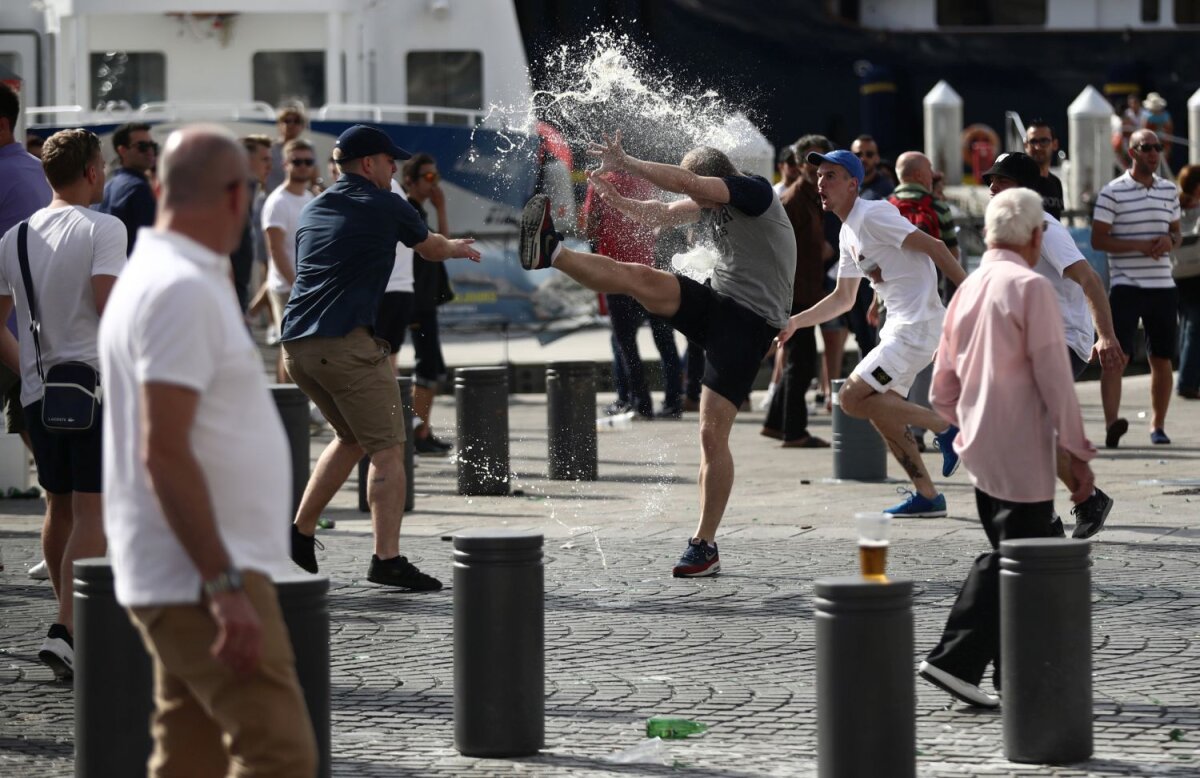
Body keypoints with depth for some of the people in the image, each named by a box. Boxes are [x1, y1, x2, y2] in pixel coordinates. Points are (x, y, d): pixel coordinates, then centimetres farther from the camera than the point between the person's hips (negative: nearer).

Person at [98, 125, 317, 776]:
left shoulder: (150, 277, 16)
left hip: (192, 577, 10)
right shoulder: (183, 290, -16)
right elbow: (164, 453, -23)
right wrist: (225, 586, -24)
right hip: (203, 577, -10)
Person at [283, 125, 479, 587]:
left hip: (296, 342, 8)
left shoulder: (313, 211, 20)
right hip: (345, 344, -8)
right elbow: (431, 249, 19)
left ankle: (300, 533, 22)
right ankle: (387, 559, -11)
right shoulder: (386, 207, 1)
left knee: (352, 437, 24)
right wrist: (457, 247, 42)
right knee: (387, 449, -3)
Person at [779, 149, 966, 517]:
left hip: (917, 327, -10)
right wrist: (795, 322, 17)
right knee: (881, 411, 14)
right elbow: (843, 298, 26)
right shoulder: (847, 232, 17)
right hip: (898, 325, 10)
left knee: (852, 398, -13)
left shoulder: (873, 214, -13)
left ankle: (944, 428, -7)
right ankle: (927, 497, 19)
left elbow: (933, 247, -18)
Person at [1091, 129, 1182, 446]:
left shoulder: (1169, 190, 11)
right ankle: (1111, 423, -22)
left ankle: (1158, 426, 20)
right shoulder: (1112, 192, -4)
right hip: (1126, 285, -5)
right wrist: (1139, 245, -17)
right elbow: (1098, 240, -7)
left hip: (1163, 285, 5)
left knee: (1162, 358, 9)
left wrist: (1170, 241, -4)